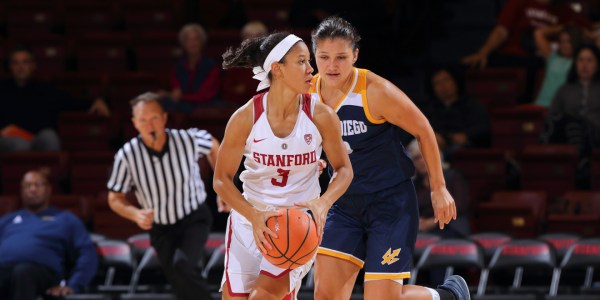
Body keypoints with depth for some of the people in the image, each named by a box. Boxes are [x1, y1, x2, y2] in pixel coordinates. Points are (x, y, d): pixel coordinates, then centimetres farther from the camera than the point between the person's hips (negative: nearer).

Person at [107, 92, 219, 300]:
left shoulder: (188, 140, -20)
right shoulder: (127, 156, -19)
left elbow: (213, 146, 6)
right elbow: (115, 198, -5)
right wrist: (135, 214, -24)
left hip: (194, 219, -2)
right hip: (161, 228, 2)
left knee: (181, 265, -28)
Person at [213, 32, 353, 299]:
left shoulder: (320, 116, -10)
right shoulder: (246, 117, -13)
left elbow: (344, 169, 2)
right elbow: (221, 179, -6)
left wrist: (323, 203, -19)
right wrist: (254, 216, -21)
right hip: (250, 219, 1)